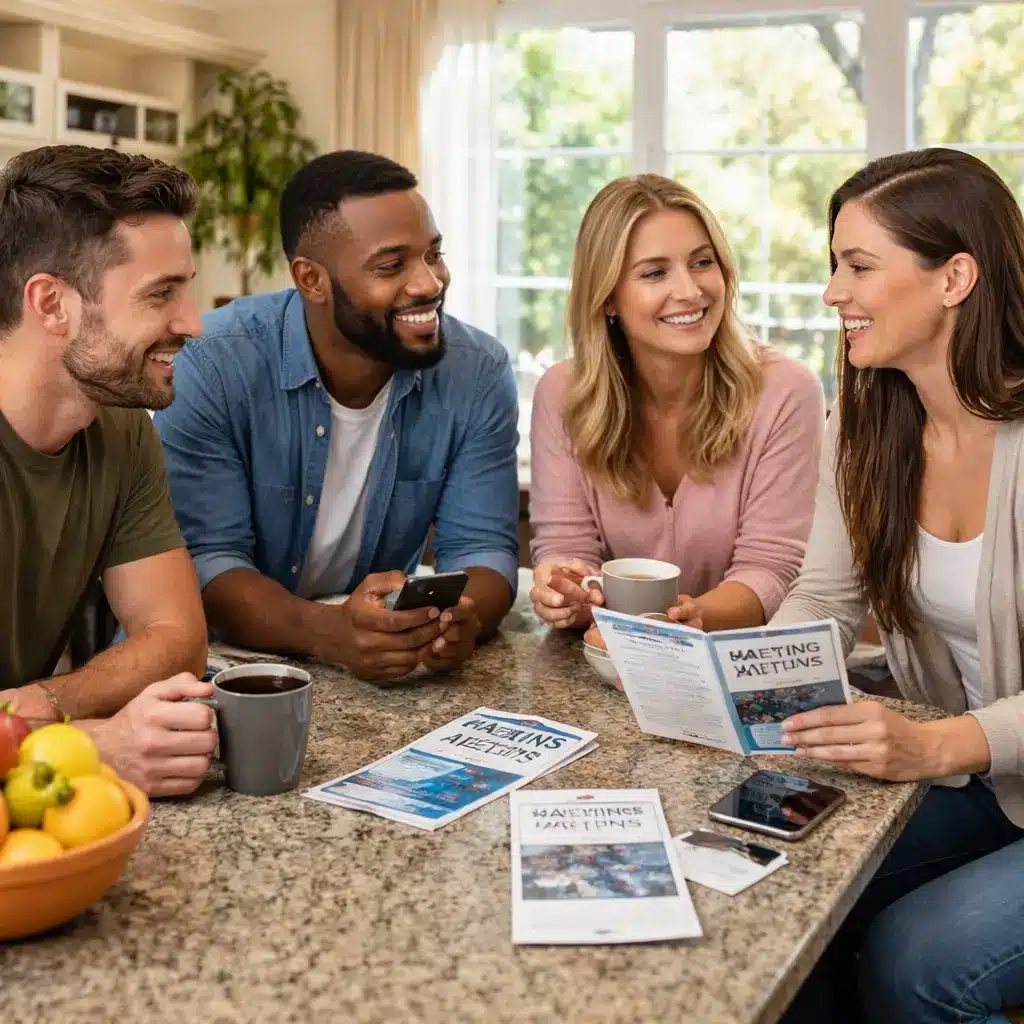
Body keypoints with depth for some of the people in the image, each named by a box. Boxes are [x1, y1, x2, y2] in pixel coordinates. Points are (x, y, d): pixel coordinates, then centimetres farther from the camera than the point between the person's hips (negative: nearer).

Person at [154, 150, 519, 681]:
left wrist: (463, 618, -30)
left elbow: (481, 545, -6)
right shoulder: (213, 366, -16)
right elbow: (204, 559, -18)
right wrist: (326, 632, -36)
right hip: (224, 663, -1)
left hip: (389, 679, 2)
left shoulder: (479, 373, -6)